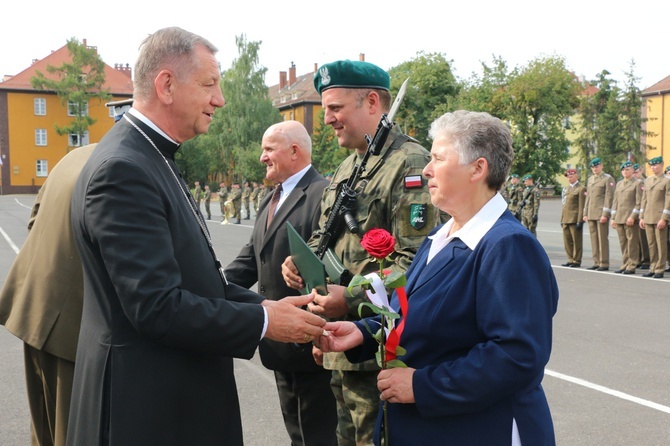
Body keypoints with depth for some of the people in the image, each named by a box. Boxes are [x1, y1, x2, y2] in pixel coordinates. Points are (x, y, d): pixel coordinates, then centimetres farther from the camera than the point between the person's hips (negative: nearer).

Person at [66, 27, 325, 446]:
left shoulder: (154, 157, 10)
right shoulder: (123, 169, -21)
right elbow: (157, 307, -25)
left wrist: (264, 304, -2)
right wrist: (263, 322, -17)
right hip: (148, 401, -9)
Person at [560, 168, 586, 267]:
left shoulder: (581, 188, -6)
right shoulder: (566, 188, 18)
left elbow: (582, 206, -11)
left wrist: (580, 221, -16)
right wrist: (562, 219, 16)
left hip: (575, 219, -7)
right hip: (566, 219, 8)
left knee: (576, 241, 0)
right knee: (567, 241, 10)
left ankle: (577, 261, 6)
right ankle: (571, 260, 19)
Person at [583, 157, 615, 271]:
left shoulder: (608, 179, -3)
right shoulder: (590, 179, 18)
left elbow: (609, 197, -9)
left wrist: (605, 214, -15)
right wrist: (585, 213, 15)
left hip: (601, 214, -7)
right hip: (591, 214, 7)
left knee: (603, 239, -5)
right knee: (594, 239, 7)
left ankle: (604, 264, -2)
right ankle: (596, 262, 12)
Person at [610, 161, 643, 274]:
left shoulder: (637, 184, -1)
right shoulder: (619, 184, 17)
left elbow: (639, 202, -7)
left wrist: (632, 217, -15)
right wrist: (613, 218, 10)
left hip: (631, 219, -6)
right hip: (619, 218, 6)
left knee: (632, 243, -3)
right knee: (623, 244, 8)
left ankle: (632, 267, 1)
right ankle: (625, 265, 14)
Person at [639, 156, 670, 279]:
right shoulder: (647, 181, 14)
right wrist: (642, 217, 11)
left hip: (660, 218, -6)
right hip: (648, 217, 6)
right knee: (651, 245, 8)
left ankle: (660, 270, 3)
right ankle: (653, 268, 15)